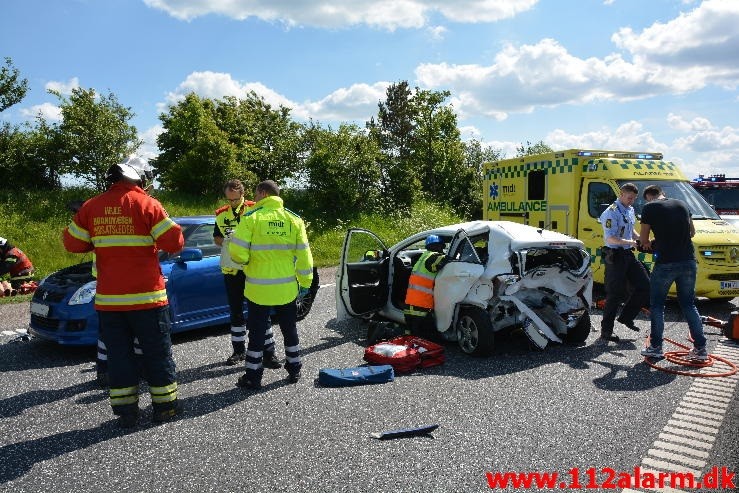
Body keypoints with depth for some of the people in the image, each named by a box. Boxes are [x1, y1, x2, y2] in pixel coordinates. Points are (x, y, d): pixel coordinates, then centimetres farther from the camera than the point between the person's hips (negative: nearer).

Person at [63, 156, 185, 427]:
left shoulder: (91, 206, 3)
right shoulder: (146, 204, -9)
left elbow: (72, 243, 9)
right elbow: (173, 242, -12)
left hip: (108, 298, 4)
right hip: (146, 296, -3)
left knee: (118, 353, 12)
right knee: (157, 352, 9)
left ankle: (125, 410, 17)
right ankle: (164, 405, 16)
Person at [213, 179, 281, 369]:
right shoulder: (221, 214, 7)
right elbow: (216, 238, 16)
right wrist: (225, 240, -7)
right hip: (231, 270, 4)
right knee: (236, 311, 14)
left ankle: (268, 352, 4)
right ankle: (239, 350, 27)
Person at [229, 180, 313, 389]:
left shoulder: (251, 218, -11)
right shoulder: (294, 219, -1)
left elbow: (237, 253, -14)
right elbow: (303, 255, 0)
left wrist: (246, 262, 8)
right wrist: (305, 282, 8)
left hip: (259, 289, -3)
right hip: (287, 289, 3)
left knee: (257, 332, 9)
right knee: (290, 330, 17)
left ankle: (253, 376, 16)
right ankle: (294, 369, 27)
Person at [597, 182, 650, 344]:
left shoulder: (630, 210, 13)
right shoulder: (611, 212, -14)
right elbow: (610, 238, -22)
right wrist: (630, 242, -29)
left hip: (629, 255, 9)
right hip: (615, 256, -9)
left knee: (645, 287, 8)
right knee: (615, 294, -5)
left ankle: (626, 317, 23)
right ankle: (606, 331, 4)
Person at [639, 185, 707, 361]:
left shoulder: (649, 208, -4)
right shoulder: (682, 204, 13)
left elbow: (643, 239, 0)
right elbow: (692, 232, 21)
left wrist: (650, 244, 20)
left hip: (666, 263, -5)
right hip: (688, 262, 5)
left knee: (657, 305, 8)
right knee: (689, 304, 15)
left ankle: (655, 348, 9)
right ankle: (700, 348, 16)